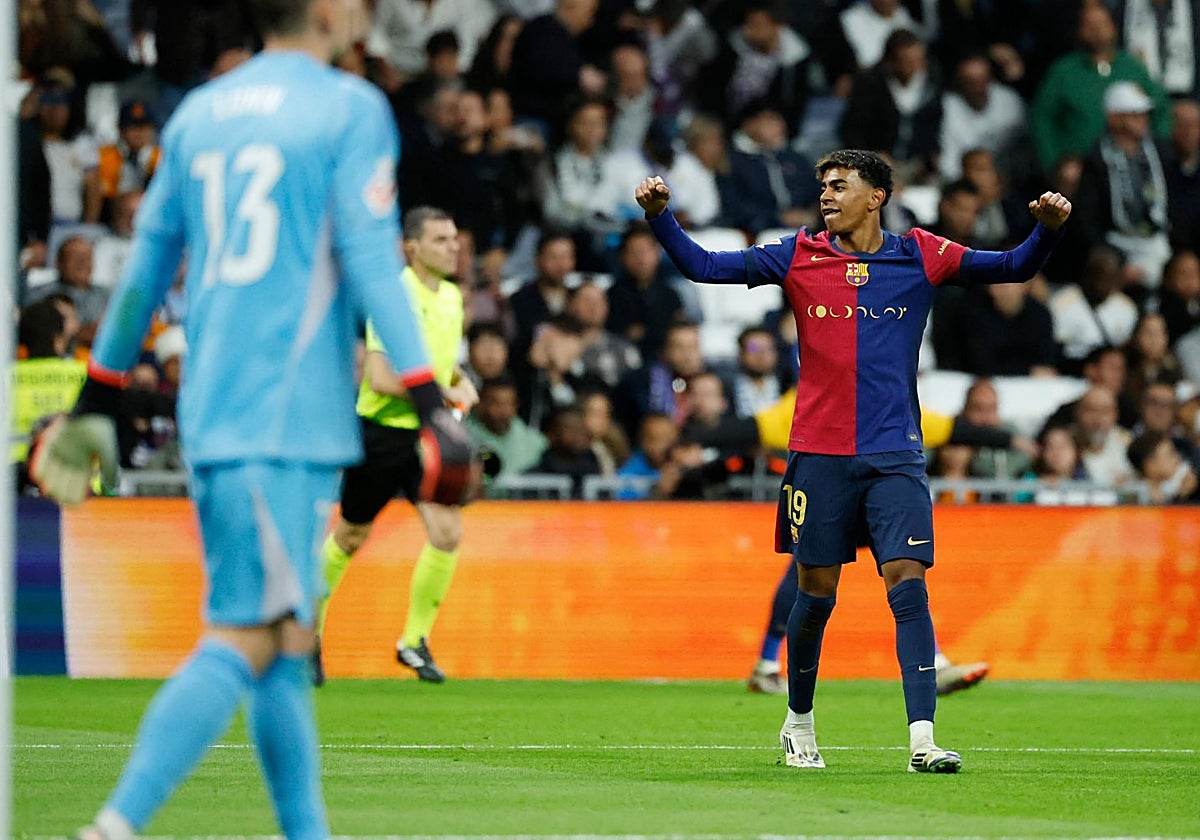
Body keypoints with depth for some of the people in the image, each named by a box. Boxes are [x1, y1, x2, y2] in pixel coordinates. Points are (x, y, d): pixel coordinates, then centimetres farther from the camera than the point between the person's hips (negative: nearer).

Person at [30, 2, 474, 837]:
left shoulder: (198, 113, 15)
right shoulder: (349, 109, -3)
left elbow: (148, 263, 18)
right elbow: (371, 264, -10)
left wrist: (98, 405, 24)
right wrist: (431, 404, -11)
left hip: (209, 415, 7)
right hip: (289, 419, -7)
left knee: (286, 638, 12)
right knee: (246, 637, -10)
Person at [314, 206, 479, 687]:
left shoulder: (452, 297, 8)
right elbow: (381, 378, -23)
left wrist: (462, 382, 6)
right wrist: (443, 392, -20)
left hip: (429, 435, 5)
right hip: (381, 431, -5)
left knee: (447, 534, -14)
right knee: (349, 539, 10)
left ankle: (415, 641, 2)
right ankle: (309, 634, 32)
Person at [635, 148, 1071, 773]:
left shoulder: (920, 257, 5)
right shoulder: (799, 257, 5)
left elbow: (1014, 268, 9)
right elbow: (703, 266, 6)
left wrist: (1047, 228, -9)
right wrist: (660, 217, -8)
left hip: (895, 456, 0)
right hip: (819, 455, 1)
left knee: (908, 583, -12)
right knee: (816, 593, 6)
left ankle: (922, 739, -17)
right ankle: (799, 724, 27)